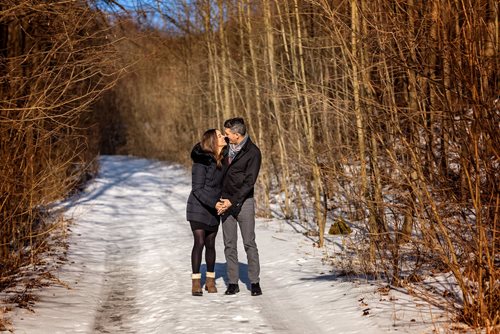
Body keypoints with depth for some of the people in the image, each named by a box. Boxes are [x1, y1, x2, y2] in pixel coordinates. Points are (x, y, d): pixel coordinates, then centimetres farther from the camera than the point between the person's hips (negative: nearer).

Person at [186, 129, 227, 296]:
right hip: (198, 207, -6)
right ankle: (196, 282, -1)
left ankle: (210, 280, 18)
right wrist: (214, 203, -23)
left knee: (210, 244, 8)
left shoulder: (222, 158, 3)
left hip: (214, 208, 6)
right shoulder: (202, 161, -18)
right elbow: (197, 189, -18)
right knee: (199, 242, -8)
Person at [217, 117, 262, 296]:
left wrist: (233, 201, -20)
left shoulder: (253, 152, -13)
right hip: (226, 201, 5)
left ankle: (254, 282, 6)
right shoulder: (227, 146, 3)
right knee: (229, 244, 5)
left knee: (249, 243, -1)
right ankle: (233, 283, 11)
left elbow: (249, 181, -16)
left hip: (244, 202, -5)